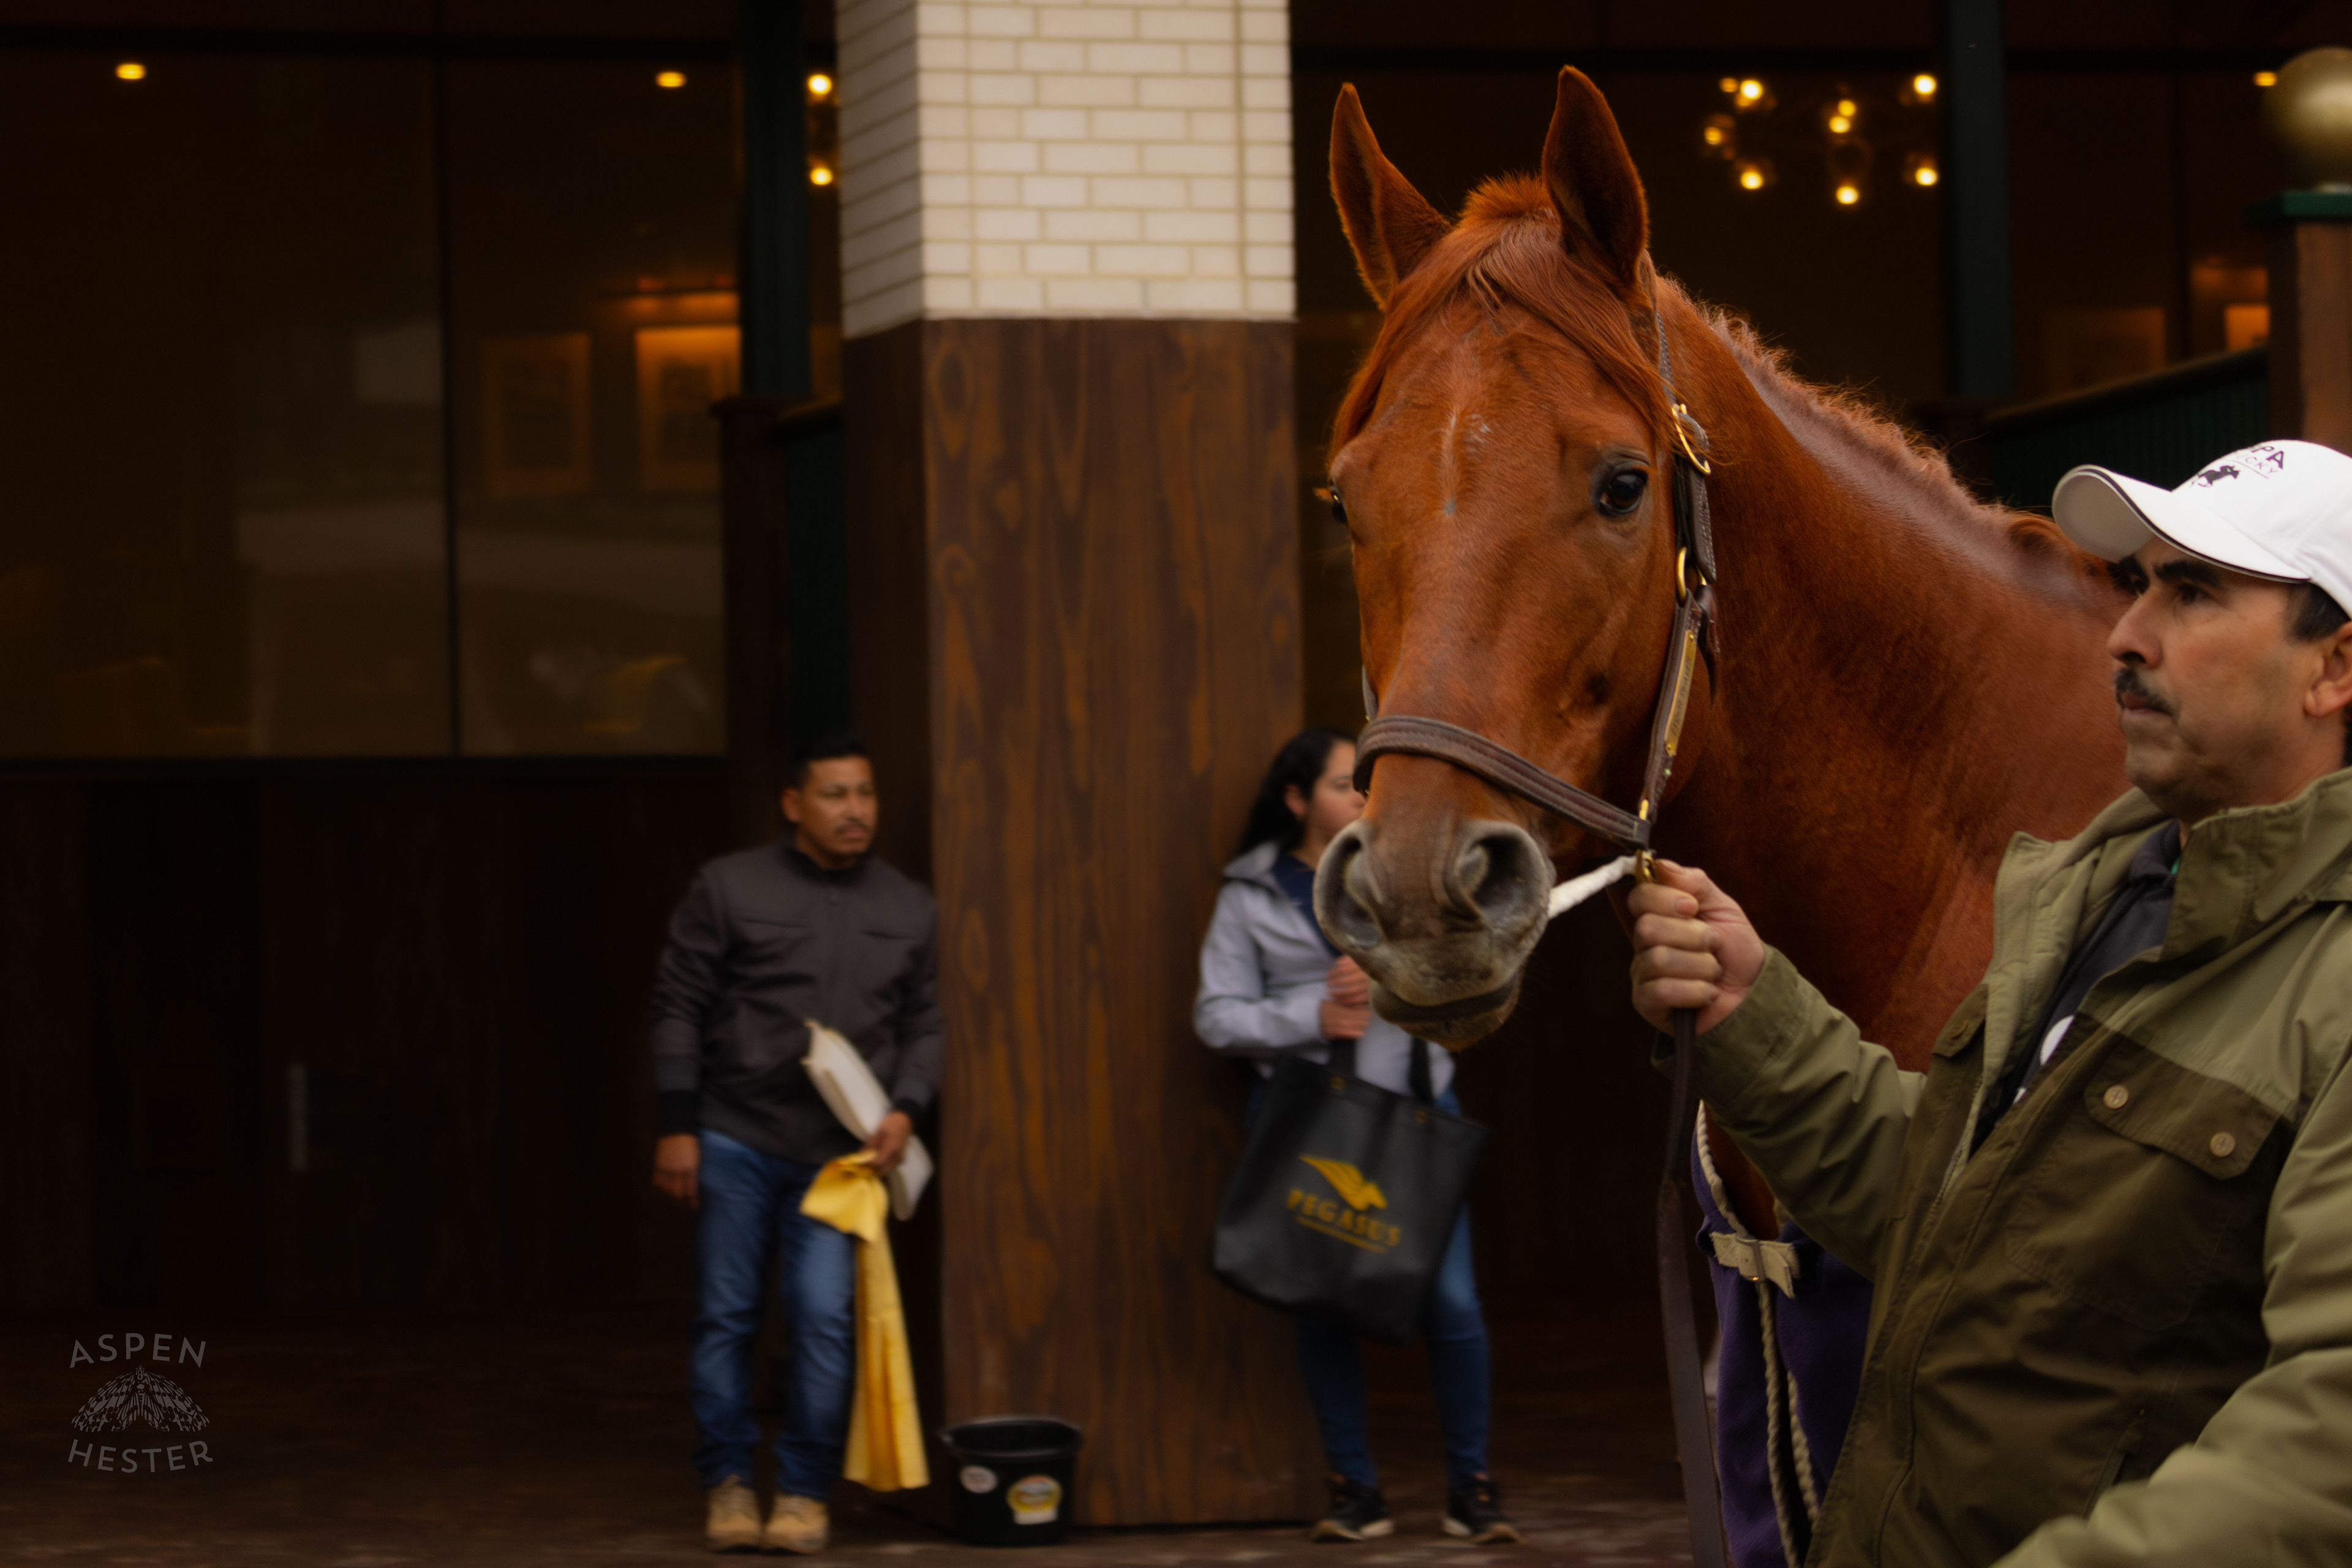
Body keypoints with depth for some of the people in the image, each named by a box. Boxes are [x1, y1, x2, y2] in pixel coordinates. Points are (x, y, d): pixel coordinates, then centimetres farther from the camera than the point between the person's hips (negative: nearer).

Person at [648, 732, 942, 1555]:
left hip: (841, 1154, 1)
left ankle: (805, 1491, 4)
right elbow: (679, 1007, 0)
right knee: (726, 1316, 4)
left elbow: (924, 1024, 14)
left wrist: (905, 1108, -3)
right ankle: (728, 1481, 16)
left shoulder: (908, 909, 10)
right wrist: (677, 1128, -4)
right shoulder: (730, 888, 0)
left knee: (825, 1317, -8)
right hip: (736, 1140, -1)